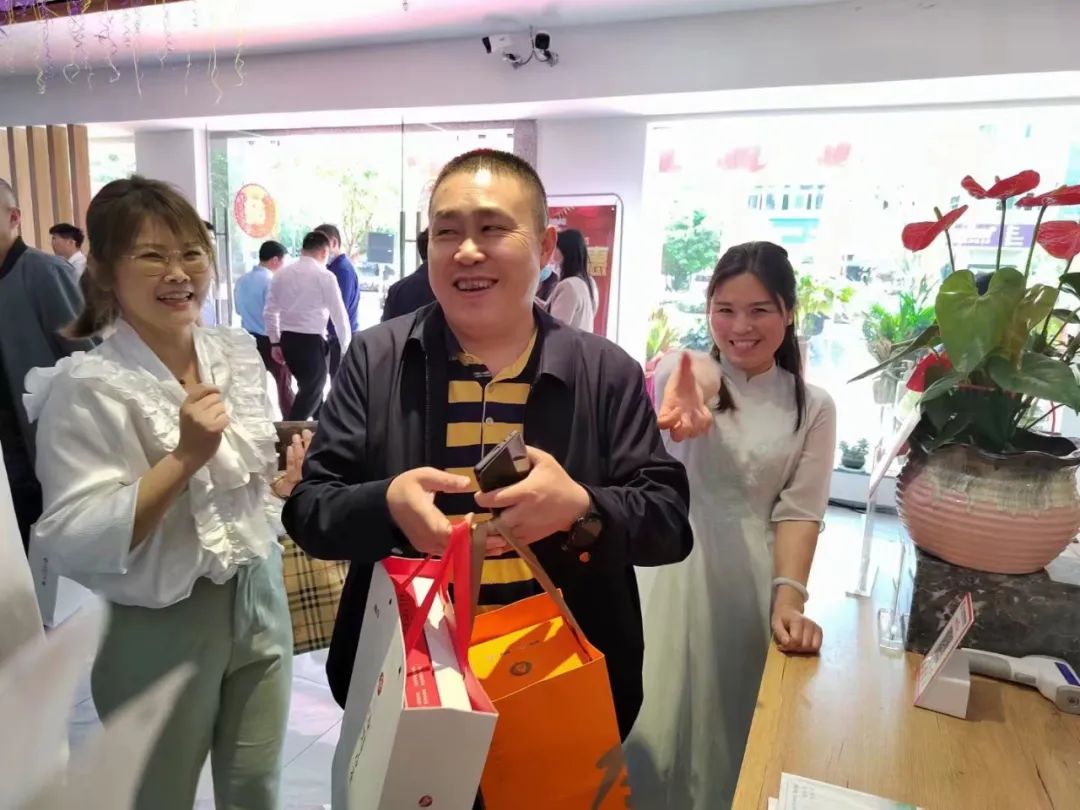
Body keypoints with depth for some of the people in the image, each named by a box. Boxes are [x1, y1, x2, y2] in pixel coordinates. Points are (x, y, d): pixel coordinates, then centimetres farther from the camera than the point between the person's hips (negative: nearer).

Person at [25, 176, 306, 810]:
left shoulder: (239, 353, 1)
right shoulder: (85, 386, -17)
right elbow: (75, 543, -19)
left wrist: (287, 477, -8)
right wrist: (185, 456, -28)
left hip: (259, 601, 5)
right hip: (158, 629, -4)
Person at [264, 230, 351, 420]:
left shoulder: (281, 274, 8)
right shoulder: (325, 276, -8)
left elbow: (270, 311, 9)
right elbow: (339, 314, -7)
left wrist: (274, 342, 17)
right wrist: (346, 348, 2)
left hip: (287, 339, 7)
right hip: (311, 341, -7)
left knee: (309, 387, 21)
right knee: (311, 390, 4)